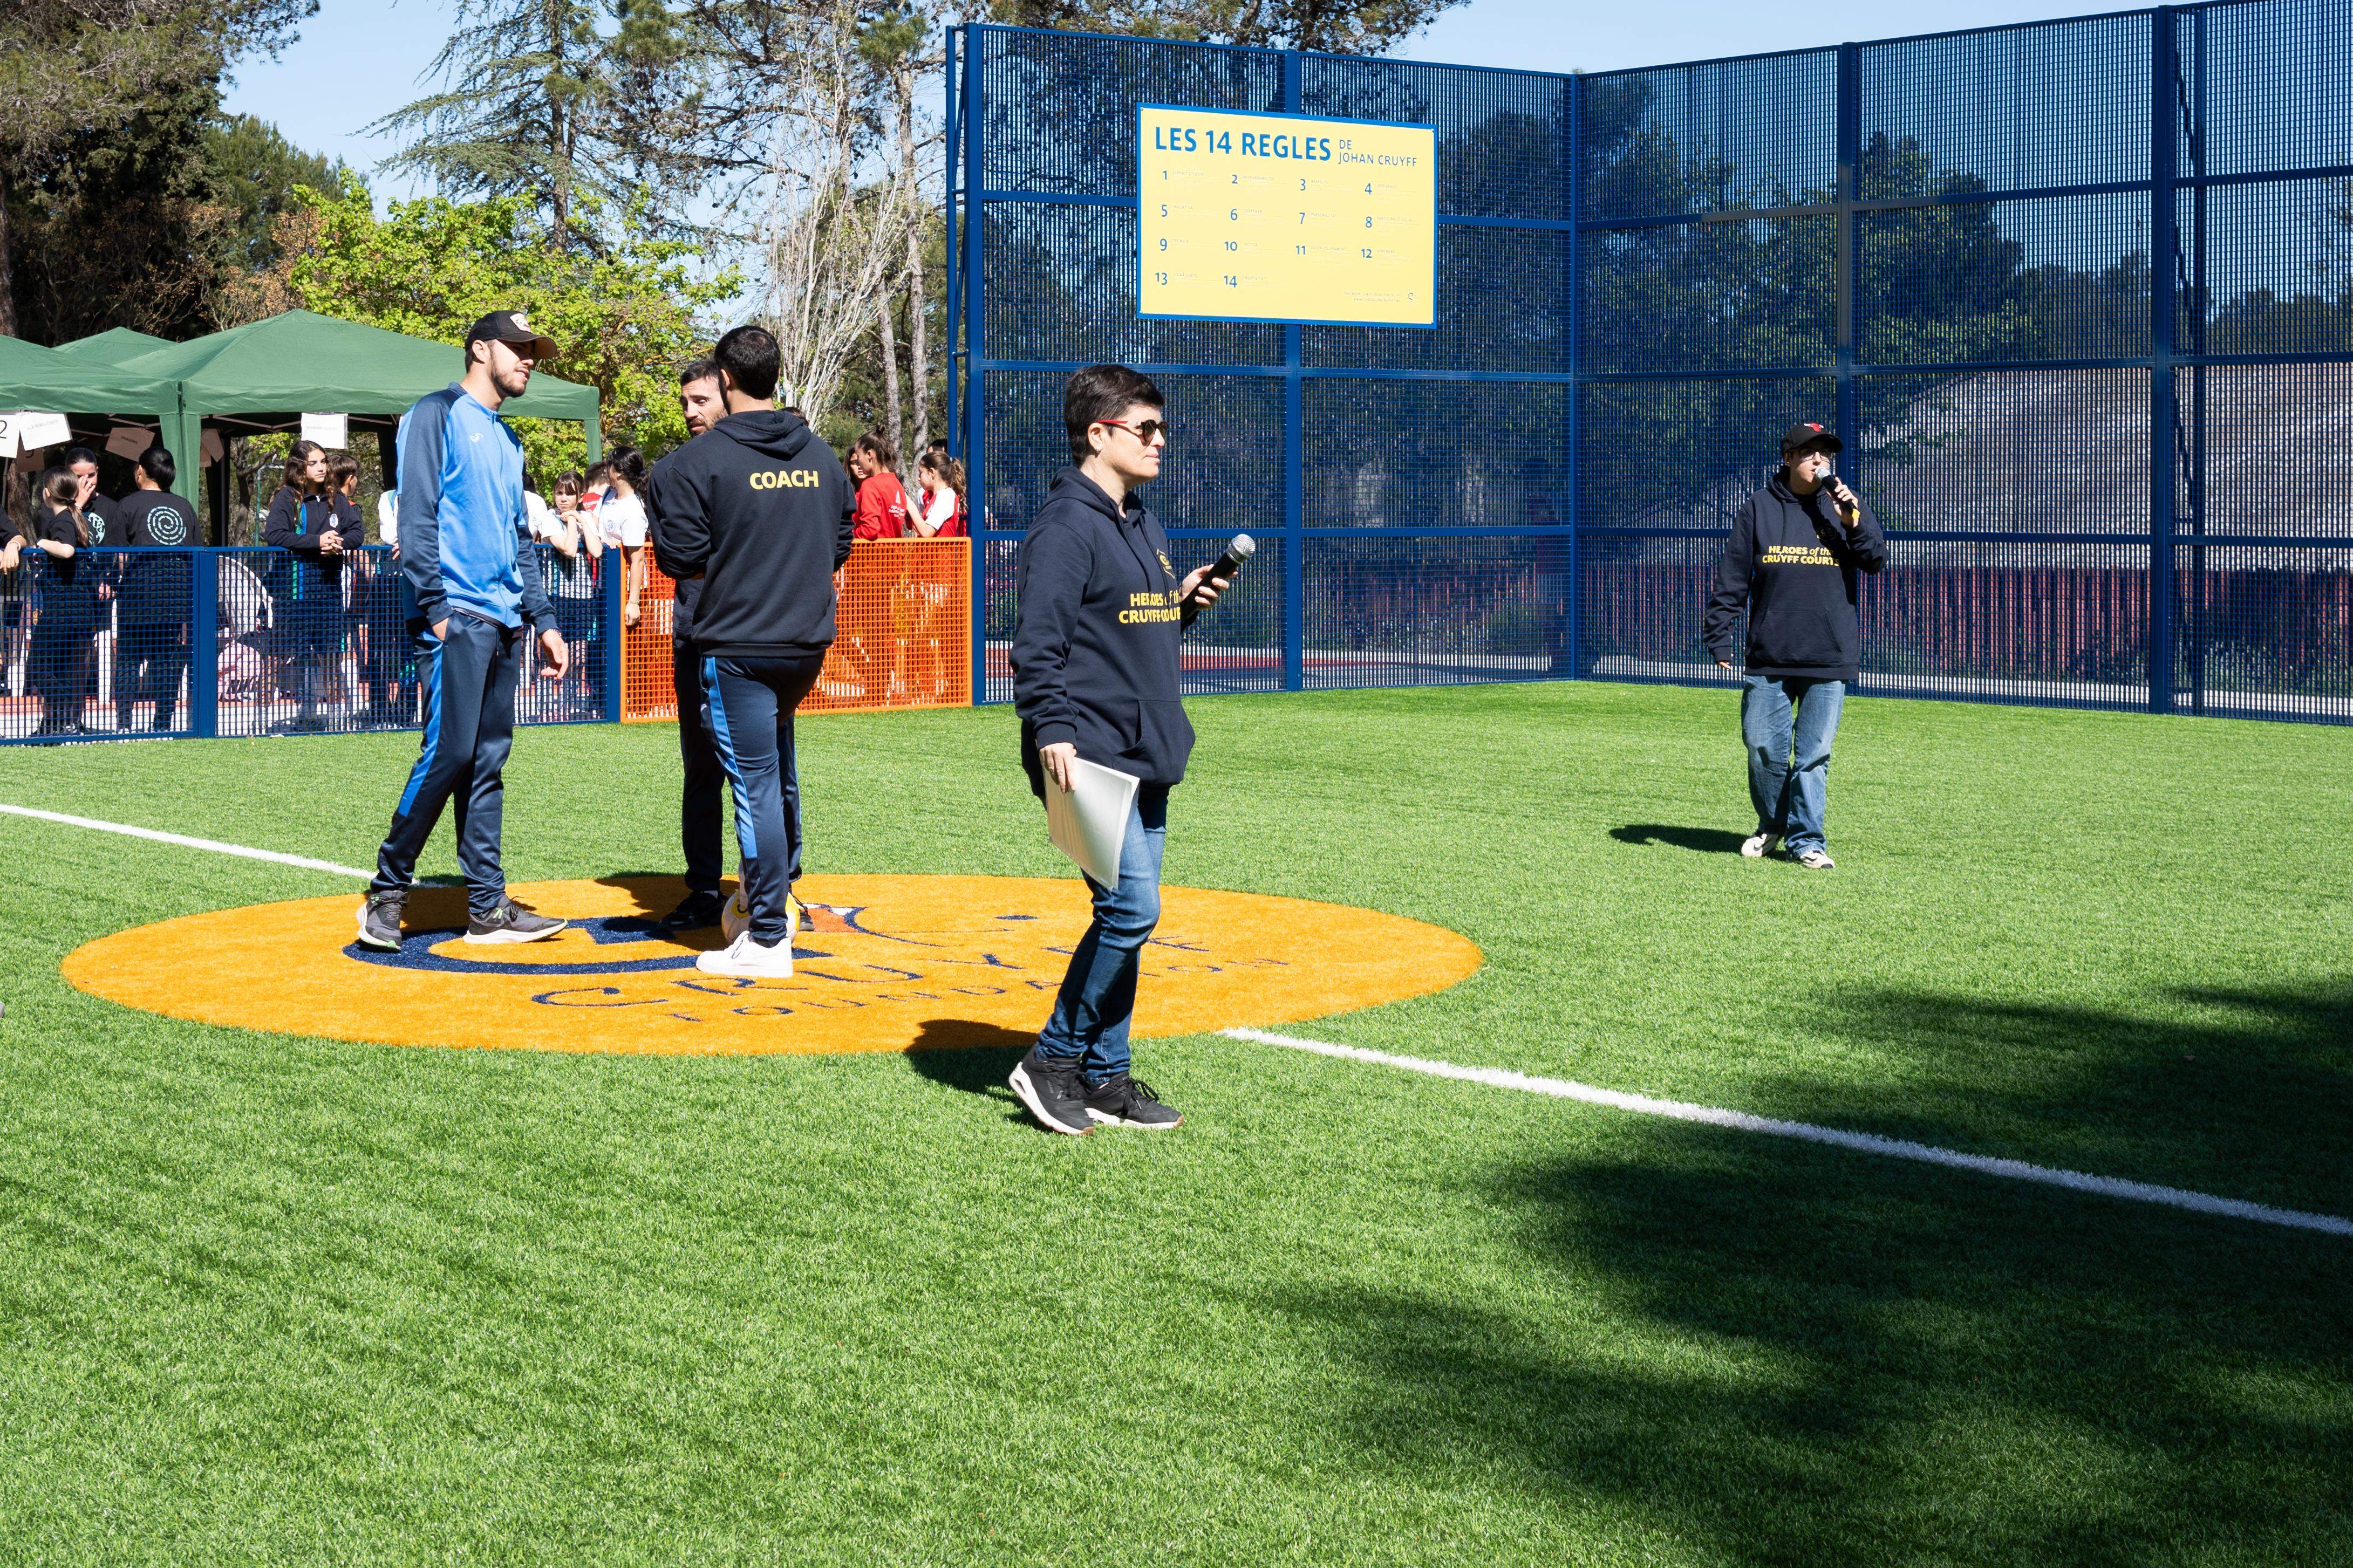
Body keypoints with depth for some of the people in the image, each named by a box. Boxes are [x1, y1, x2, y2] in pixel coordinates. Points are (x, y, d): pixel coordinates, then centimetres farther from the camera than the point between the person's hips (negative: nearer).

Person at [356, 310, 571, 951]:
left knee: (488, 764, 6)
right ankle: (385, 895, -3)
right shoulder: (438, 415, -1)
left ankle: (487, 908, 7)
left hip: (503, 622, 8)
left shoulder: (507, 439, 23)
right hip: (457, 618, -8)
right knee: (448, 752, -13)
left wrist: (542, 619, 18)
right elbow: (417, 518, -10)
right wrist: (436, 611, -16)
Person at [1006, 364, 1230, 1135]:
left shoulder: (1144, 526, 17)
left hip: (1147, 756, 9)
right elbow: (1037, 643, -16)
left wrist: (1184, 603, 8)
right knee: (1131, 906, -13)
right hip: (1091, 756, -9)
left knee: (1129, 914, 10)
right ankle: (1052, 1059, 1)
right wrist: (1052, 732, -24)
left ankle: (1105, 1076, 17)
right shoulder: (1066, 525, -11)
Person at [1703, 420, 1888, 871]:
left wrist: (1853, 520, -15)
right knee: (1763, 748, 3)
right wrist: (1719, 637, 0)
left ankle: (1806, 840, 6)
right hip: (1768, 658, 0)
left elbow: (1877, 560, -1)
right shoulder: (1758, 509, 6)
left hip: (1830, 660, 0)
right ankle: (1772, 825, 25)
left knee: (1814, 754, -1)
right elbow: (1731, 579, 5)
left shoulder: (1844, 506, 8)